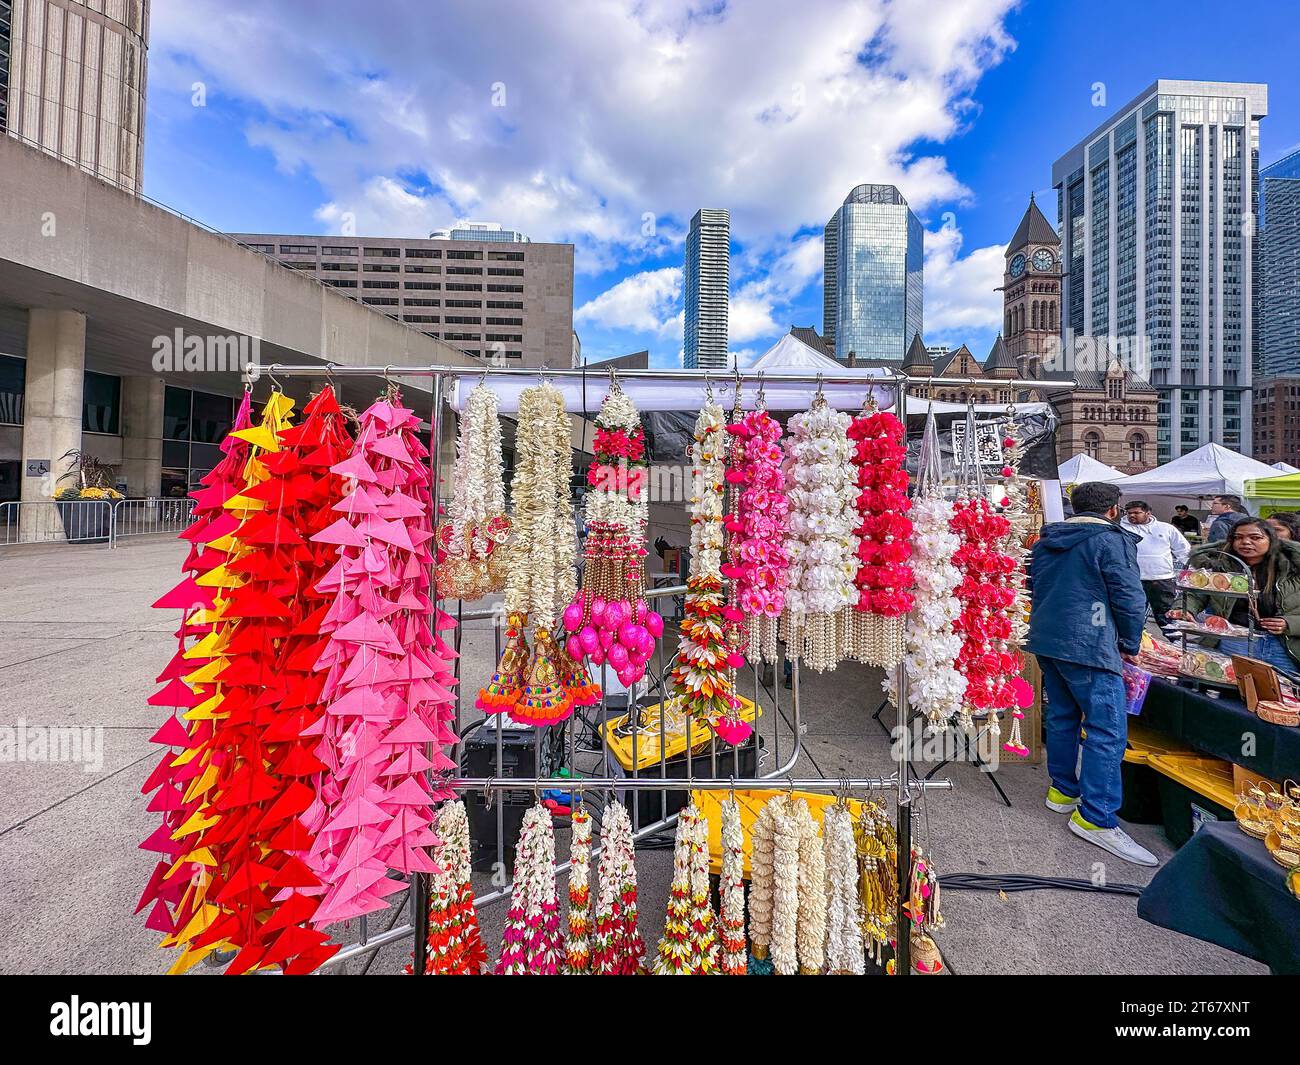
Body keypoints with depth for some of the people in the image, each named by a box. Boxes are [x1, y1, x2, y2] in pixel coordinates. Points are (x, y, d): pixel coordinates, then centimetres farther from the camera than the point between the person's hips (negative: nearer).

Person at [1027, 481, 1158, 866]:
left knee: (1061, 716, 19)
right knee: (1107, 730, -3)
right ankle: (1096, 818, -1)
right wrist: (1130, 644, 5)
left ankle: (1063, 791, 30)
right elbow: (1129, 598, -8)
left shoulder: (1047, 540, 13)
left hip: (1045, 640, 8)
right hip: (1089, 646, -8)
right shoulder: (1113, 541, -7)